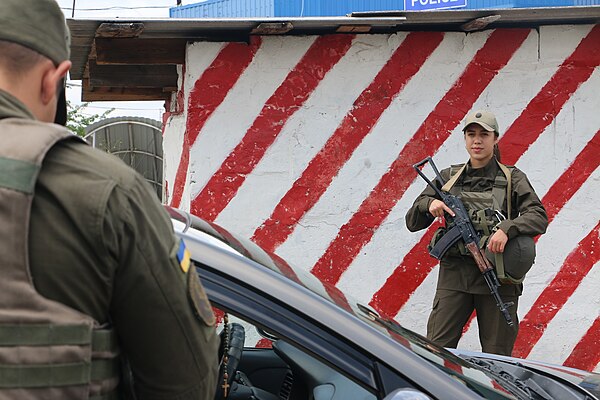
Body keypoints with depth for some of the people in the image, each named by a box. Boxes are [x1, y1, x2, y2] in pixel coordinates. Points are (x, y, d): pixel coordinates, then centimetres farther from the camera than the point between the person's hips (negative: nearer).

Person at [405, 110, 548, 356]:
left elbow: (539, 217, -7)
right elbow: (412, 222, 12)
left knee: (496, 356, 5)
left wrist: (507, 229, -25)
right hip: (454, 273, 1)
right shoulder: (448, 178, 12)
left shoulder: (512, 178, 6)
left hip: (496, 276, -1)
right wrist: (429, 204, -10)